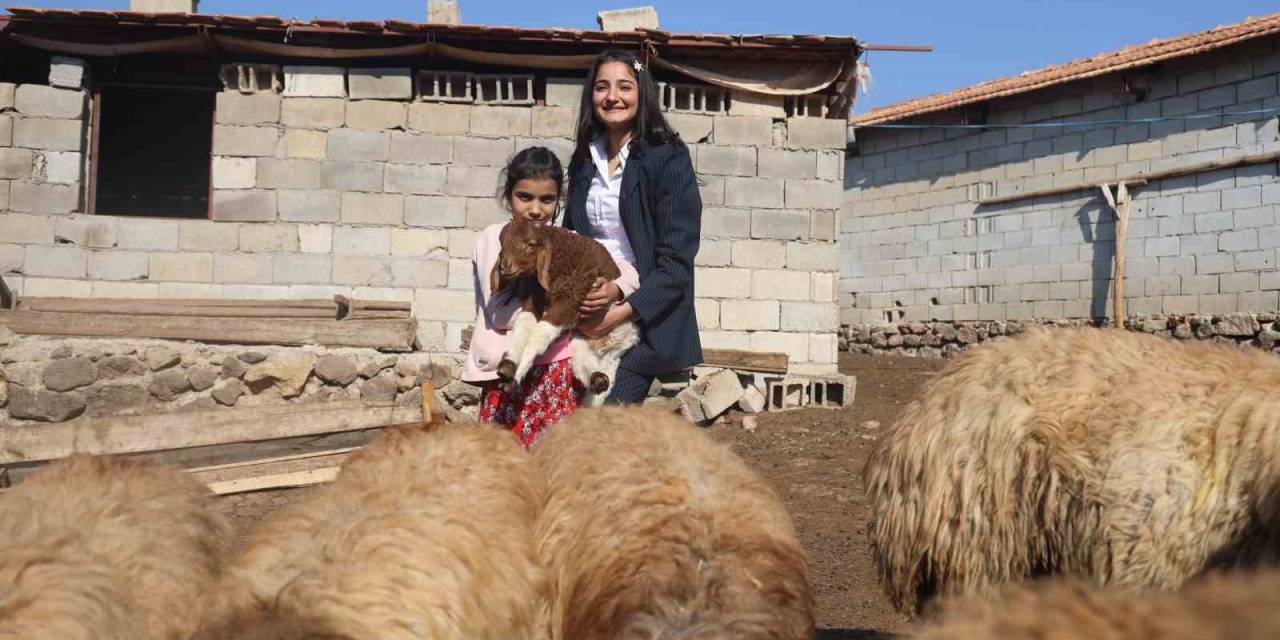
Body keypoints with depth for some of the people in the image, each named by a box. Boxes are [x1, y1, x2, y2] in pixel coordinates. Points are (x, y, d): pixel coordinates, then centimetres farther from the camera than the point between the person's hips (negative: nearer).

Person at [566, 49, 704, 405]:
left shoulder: (668, 158, -4)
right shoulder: (584, 161, 14)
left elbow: (676, 263, -9)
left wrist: (620, 312, -16)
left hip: (646, 319, -5)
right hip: (588, 315, 5)